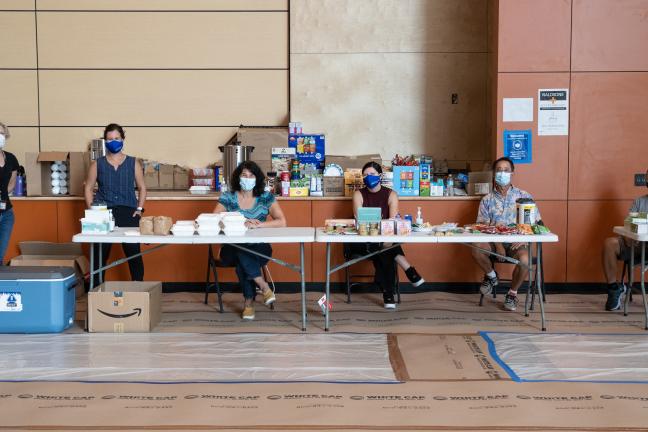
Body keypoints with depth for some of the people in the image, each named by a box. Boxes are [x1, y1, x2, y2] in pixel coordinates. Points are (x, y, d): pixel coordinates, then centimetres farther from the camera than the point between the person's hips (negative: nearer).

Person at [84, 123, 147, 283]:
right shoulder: (97, 164, 9)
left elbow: (142, 188, 12)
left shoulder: (133, 163, 10)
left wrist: (139, 208, 0)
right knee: (100, 253, 1)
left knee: (133, 251, -6)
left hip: (128, 212, 0)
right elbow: (88, 188, 11)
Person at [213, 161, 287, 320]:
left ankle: (249, 301, -20)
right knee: (241, 253, -35)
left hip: (259, 248, 0)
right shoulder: (228, 198, 2)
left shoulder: (266, 197, 3)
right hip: (232, 249, 0)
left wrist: (258, 224, -23)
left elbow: (282, 222, -7)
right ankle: (264, 287, -24)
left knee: (243, 262, -33)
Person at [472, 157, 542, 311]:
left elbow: (538, 223, 3)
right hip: (493, 241, 1)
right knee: (477, 249, -30)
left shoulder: (523, 196, 4)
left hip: (516, 243, -1)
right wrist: (497, 244, -17)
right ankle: (491, 276, 5)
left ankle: (512, 293, -4)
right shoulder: (487, 200, 7)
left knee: (524, 259, -34)